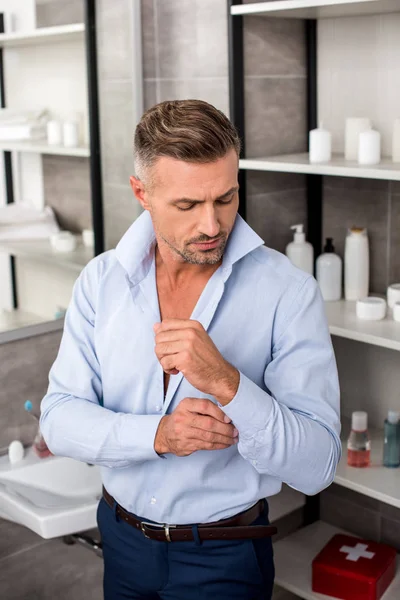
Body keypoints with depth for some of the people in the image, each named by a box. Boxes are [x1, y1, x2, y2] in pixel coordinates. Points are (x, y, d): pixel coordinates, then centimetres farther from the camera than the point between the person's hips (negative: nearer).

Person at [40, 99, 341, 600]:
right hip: (121, 539, 4)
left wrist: (225, 381, -38)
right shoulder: (101, 280, -9)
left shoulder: (288, 291, -20)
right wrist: (158, 434, -27)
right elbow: (59, 418, -11)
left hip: (224, 557, -3)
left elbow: (316, 468, -23)